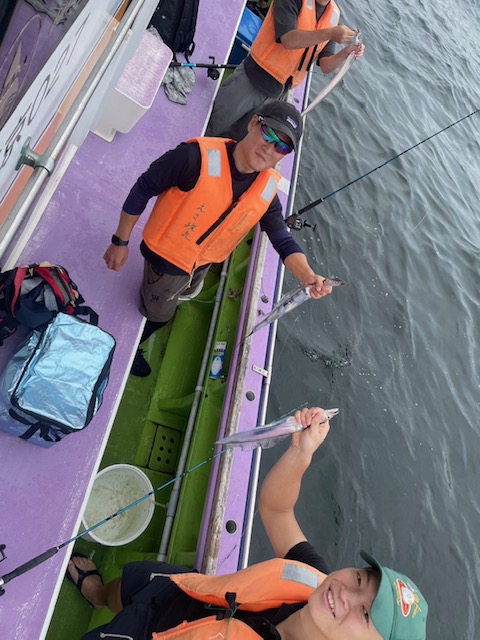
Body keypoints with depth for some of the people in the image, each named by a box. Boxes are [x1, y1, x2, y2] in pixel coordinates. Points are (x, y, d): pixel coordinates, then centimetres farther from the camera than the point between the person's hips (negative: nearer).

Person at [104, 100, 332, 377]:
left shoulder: (267, 190, -15)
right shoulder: (198, 157, -32)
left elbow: (284, 241, -13)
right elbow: (142, 190, -23)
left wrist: (308, 277, -33)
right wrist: (120, 242, -16)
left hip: (203, 264, 5)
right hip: (166, 257, -5)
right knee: (158, 314, 18)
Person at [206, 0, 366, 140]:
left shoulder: (334, 14, 7)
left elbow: (325, 66, 4)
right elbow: (289, 39, -25)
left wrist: (345, 53, -16)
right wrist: (330, 33, -31)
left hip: (278, 93, 6)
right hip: (252, 78, -6)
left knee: (236, 138, 11)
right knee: (207, 128, -5)